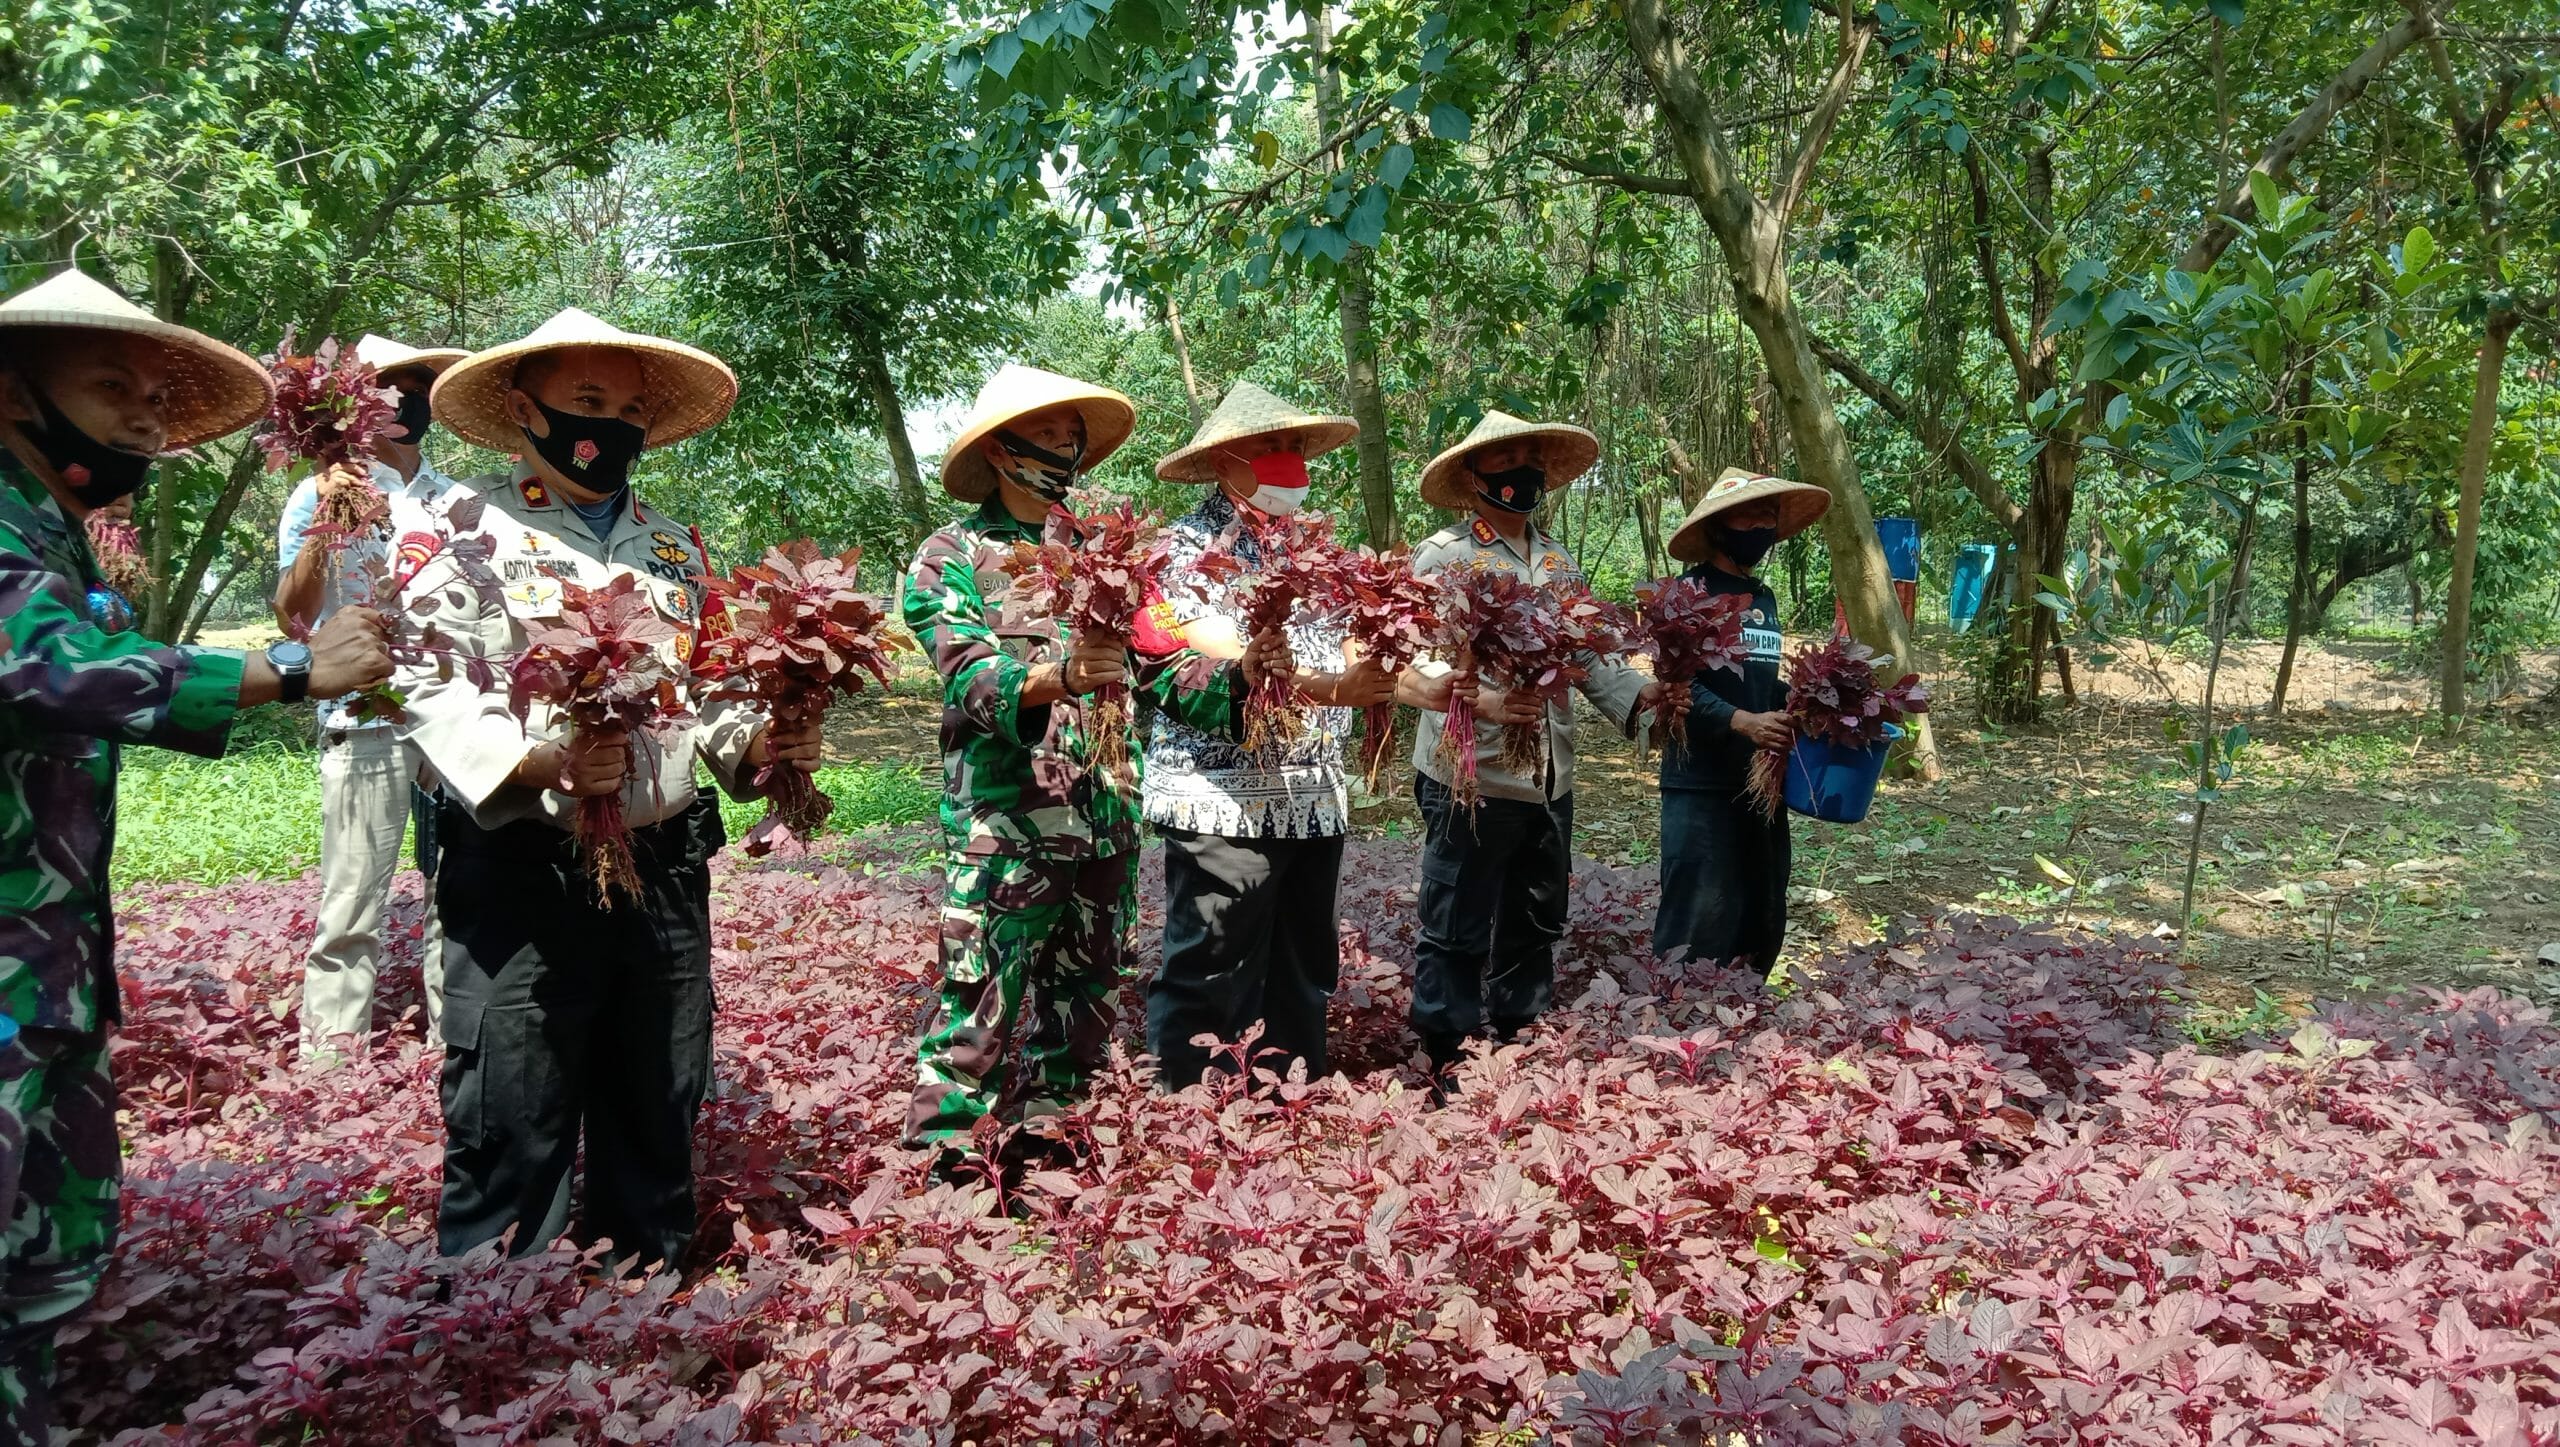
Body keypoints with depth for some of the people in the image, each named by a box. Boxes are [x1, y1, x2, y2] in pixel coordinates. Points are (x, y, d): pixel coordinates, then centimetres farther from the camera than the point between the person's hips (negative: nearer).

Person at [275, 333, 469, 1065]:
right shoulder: (323, 495, 2)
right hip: (365, 723, -4)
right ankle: (328, 1062, 4)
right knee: (353, 910, -4)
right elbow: (293, 617, -7)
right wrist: (323, 521, -17)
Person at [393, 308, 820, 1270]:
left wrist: (762, 742, -3)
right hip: (522, 872, -5)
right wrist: (540, 762, -26)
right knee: (509, 1132, -1)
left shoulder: (675, 545, 17)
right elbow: (427, 688, -10)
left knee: (658, 1127, 15)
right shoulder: (465, 526, 0)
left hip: (665, 871, 5)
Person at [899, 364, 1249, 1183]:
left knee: (1079, 1023, 14)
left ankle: (1042, 1170, 27)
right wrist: (1058, 676, -35)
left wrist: (1239, 671, -9)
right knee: (977, 1025, -4)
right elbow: (971, 679, -16)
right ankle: (945, 1179, 6)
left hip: (1108, 832, 6)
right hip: (1002, 833, -5)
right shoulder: (953, 557, 0)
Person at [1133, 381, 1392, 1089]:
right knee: (1210, 985, -2)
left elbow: (1347, 653, 11)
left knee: (1302, 977, 14)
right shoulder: (1189, 546, -5)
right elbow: (1220, 664, -19)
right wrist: (1329, 687, -32)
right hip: (1226, 800, -7)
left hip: (1314, 797, 7)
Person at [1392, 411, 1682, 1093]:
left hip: (1549, 781, 7)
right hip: (1469, 780, -7)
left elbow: (1589, 654, 13)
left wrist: (1641, 693, -4)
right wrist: (1484, 701, -32)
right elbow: (1410, 671, -17)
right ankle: (1449, 1075, 14)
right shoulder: (1441, 557, -8)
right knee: (1457, 935, 2)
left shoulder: (1560, 563, 14)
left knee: (1533, 929, 18)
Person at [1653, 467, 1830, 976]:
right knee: (1700, 921, -6)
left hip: (1761, 780, 8)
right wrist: (1742, 723, -28)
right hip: (1702, 782, -8)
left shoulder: (1765, 598, 13)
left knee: (1763, 917, 13)